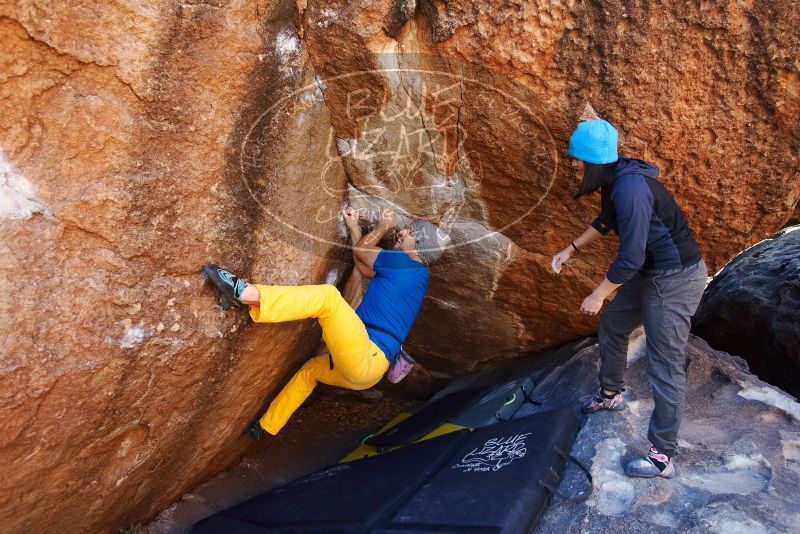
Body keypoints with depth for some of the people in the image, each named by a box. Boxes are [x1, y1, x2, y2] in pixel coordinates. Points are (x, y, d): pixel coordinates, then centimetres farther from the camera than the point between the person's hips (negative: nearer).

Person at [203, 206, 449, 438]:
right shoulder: (408, 273, 19)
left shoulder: (408, 265, -8)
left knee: (328, 296, -24)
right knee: (309, 370, 32)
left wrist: (383, 226, 22)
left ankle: (244, 292, -31)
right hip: (364, 371, 11)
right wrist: (354, 227, 26)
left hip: (365, 359, -11)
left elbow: (360, 250, 5)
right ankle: (266, 427, 41)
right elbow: (364, 265, 27)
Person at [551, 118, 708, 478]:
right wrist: (571, 250, 23)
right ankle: (611, 394, 46)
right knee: (612, 325, 24)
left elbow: (630, 256, -28)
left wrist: (598, 295, -16)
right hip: (651, 273, 10)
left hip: (675, 280, -10)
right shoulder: (615, 180, 2)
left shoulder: (630, 188, -28)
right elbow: (606, 220, 22)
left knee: (665, 367, -4)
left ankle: (663, 457, 8)